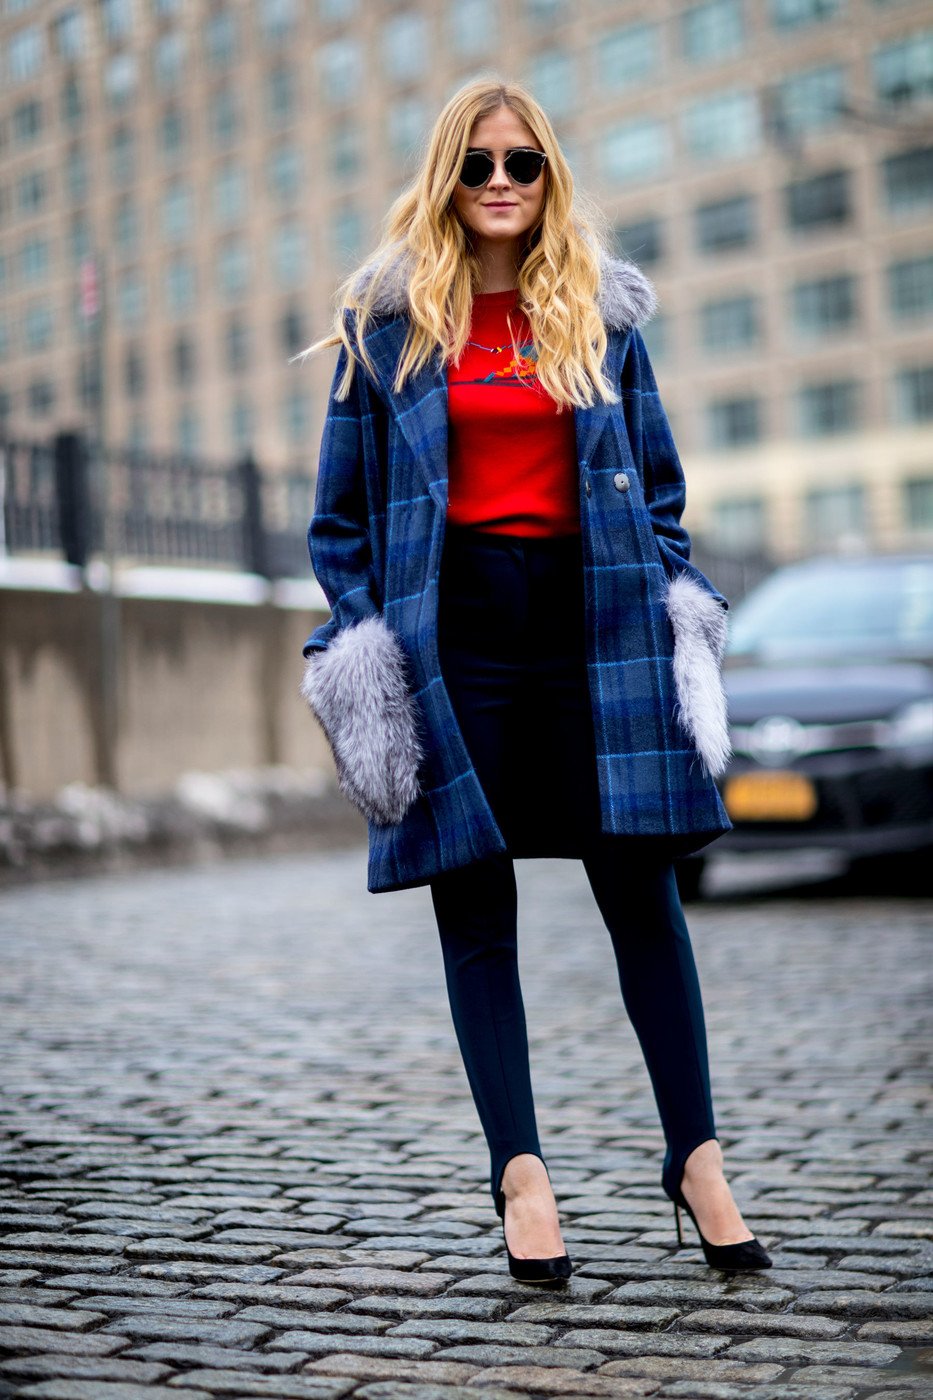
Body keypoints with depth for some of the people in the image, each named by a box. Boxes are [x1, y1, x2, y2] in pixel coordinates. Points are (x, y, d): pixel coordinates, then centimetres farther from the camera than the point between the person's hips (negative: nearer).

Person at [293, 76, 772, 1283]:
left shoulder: (604, 313, 12)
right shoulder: (385, 320, 7)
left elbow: (656, 484, 15)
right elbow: (344, 509, 7)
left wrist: (682, 615, 4)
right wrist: (355, 645, -1)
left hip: (591, 611, 1)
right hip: (452, 619, -1)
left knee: (640, 884, -1)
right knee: (475, 900, 2)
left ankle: (695, 1154, 9)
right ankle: (519, 1171, 9)